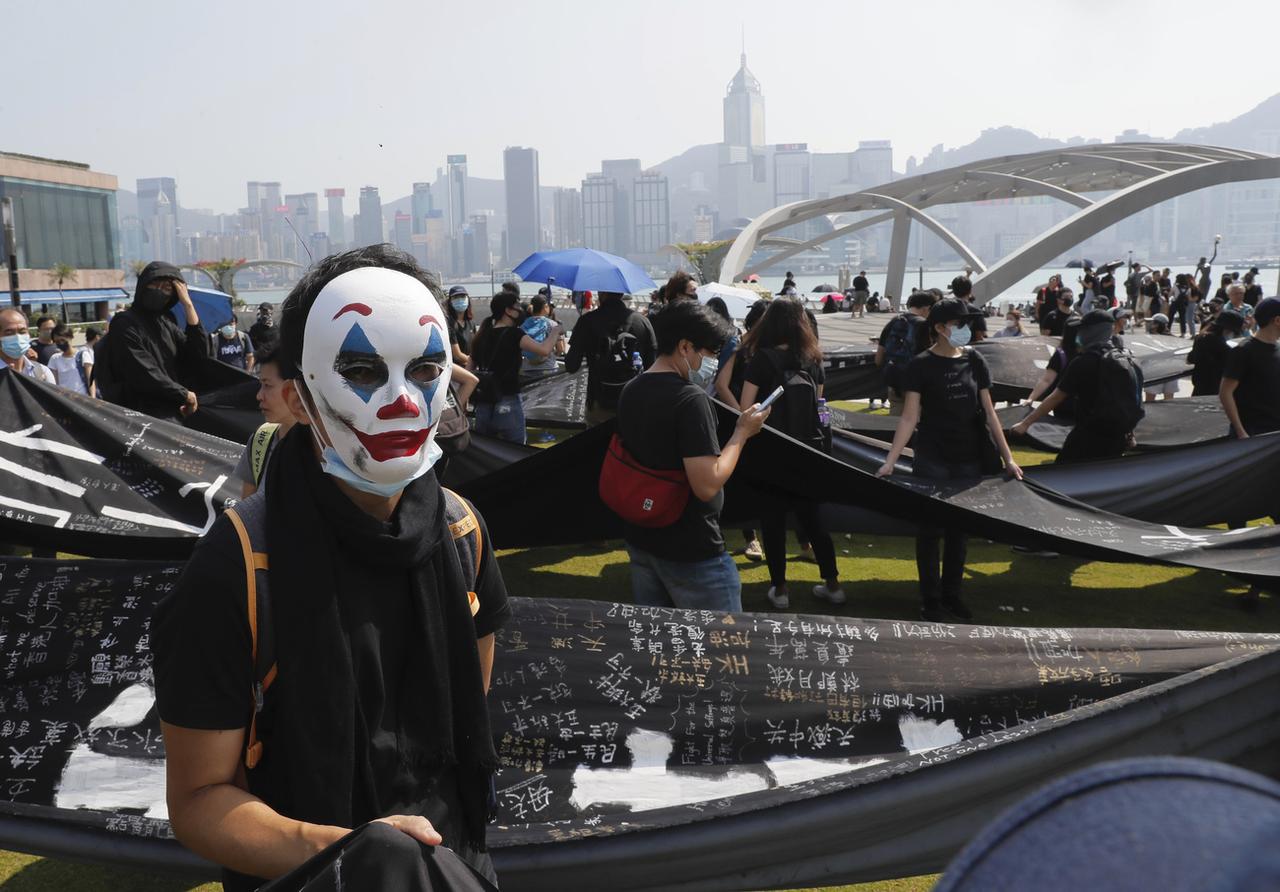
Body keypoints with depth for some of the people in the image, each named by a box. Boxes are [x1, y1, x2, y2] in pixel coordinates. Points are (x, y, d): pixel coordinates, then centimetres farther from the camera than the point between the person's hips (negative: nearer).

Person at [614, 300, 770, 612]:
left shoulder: (630, 391, 5)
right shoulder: (691, 399, -21)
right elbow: (707, 485, -26)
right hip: (690, 550, -8)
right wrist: (742, 432, -16)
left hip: (640, 538, 8)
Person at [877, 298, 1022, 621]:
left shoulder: (973, 360, 4)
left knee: (960, 529, 11)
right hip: (932, 461, -4)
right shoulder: (922, 365, -7)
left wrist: (1008, 458, 6)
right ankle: (931, 601, 14)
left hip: (969, 461, 4)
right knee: (931, 529, 3)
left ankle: (951, 595, 25)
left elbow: (989, 413, 7)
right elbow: (909, 417, -9)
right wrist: (890, 460, -18)